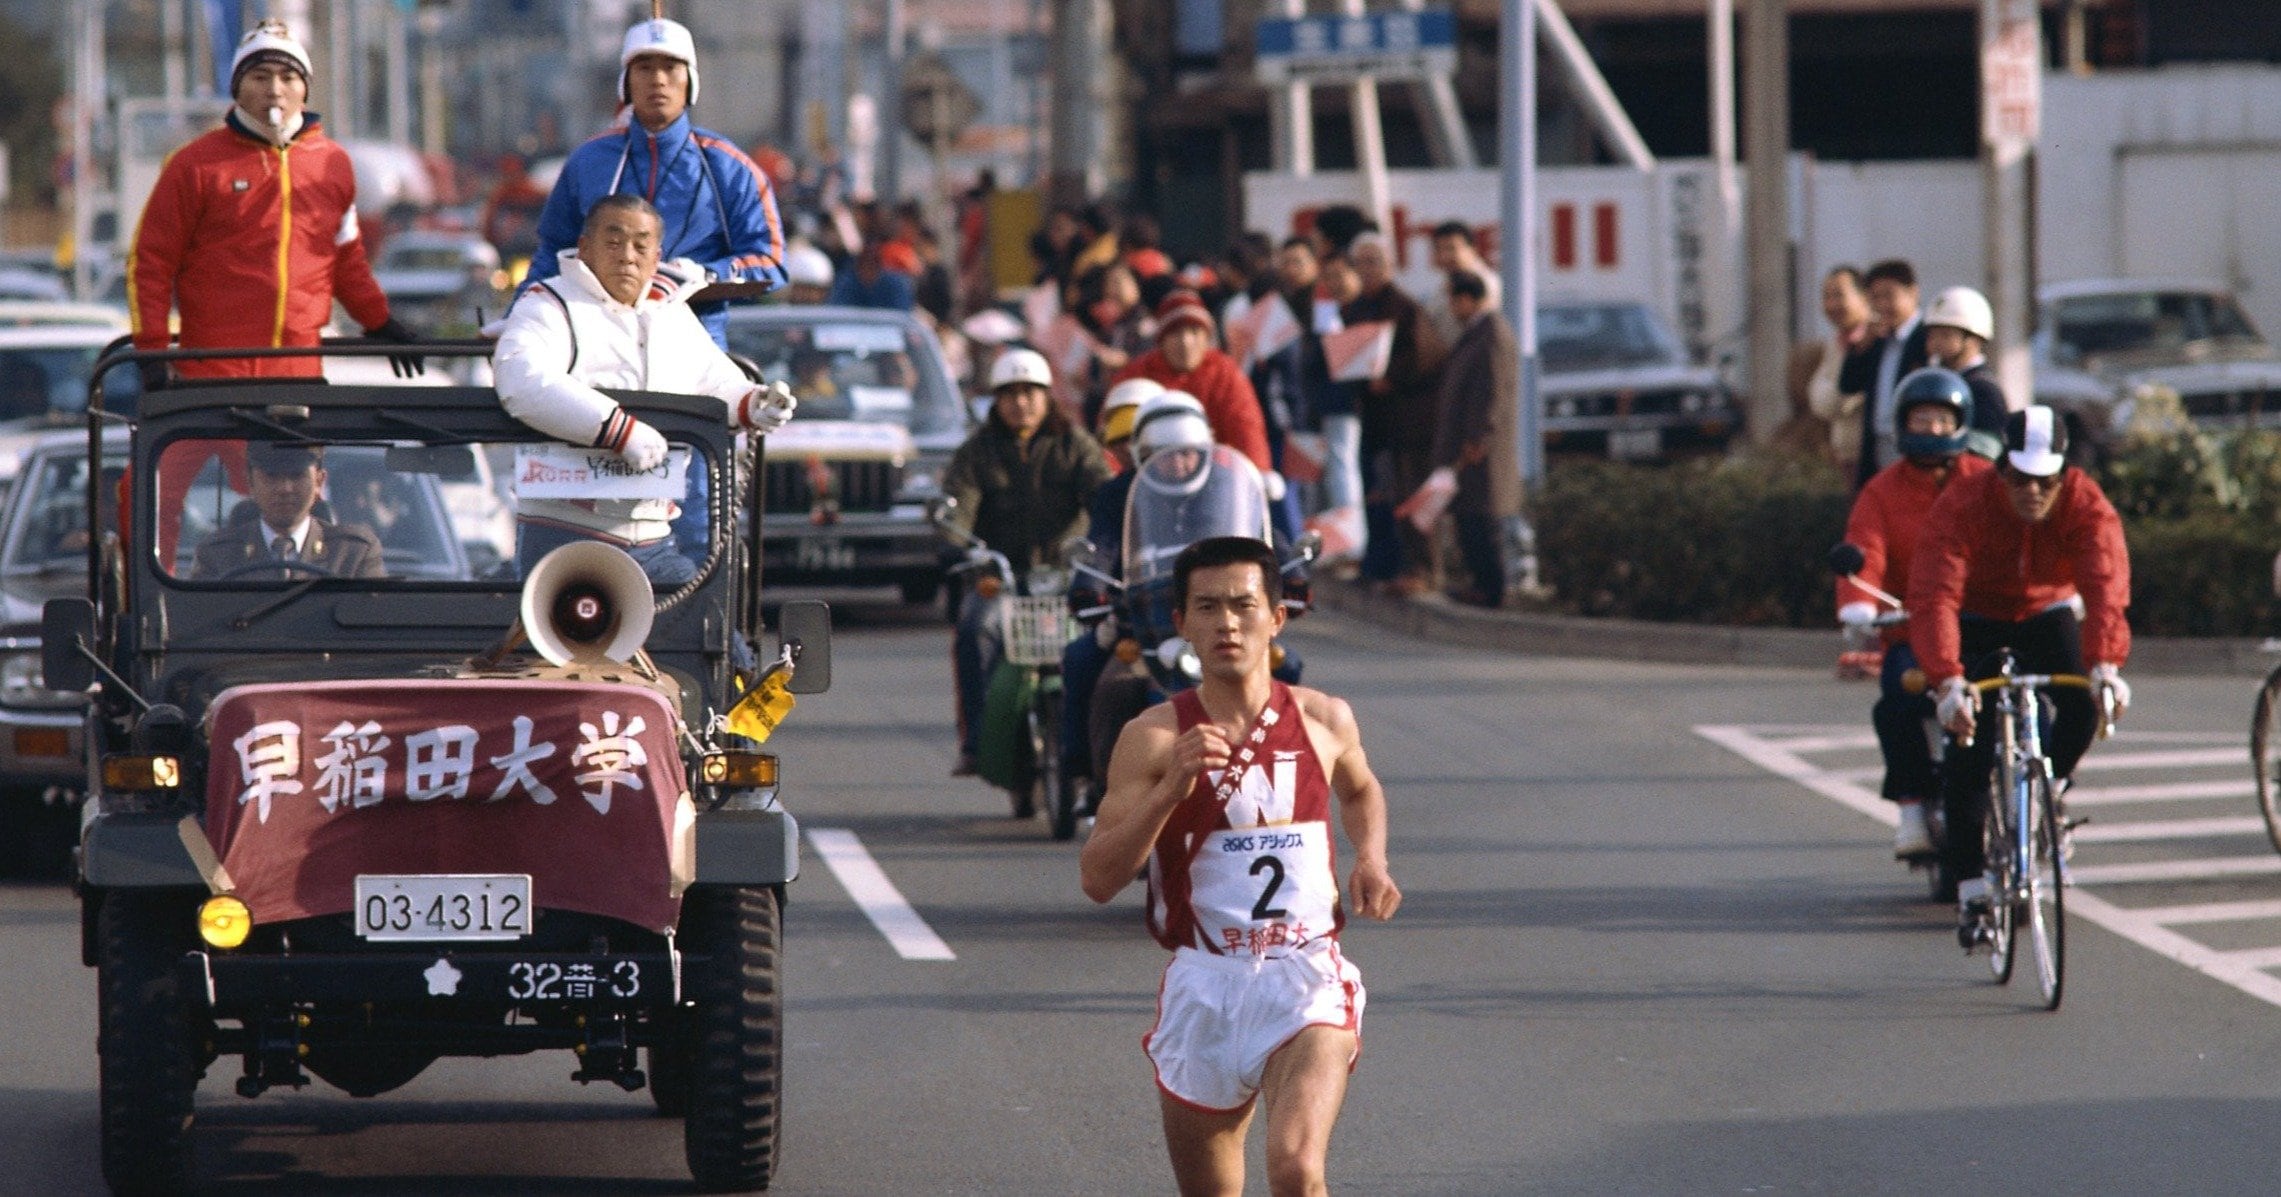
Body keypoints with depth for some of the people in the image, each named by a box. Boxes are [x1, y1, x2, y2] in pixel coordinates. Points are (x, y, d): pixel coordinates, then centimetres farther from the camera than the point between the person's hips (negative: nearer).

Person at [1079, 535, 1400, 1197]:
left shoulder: (1325, 720, 4)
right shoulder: (1154, 738, -4)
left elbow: (1361, 791, 28)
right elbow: (1099, 879, -11)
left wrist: (1370, 859, 8)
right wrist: (1170, 789, -23)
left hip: (1306, 981, 0)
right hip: (1201, 986, 0)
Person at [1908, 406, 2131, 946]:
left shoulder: (2087, 506, -27)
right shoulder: (1961, 507, -31)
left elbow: (2106, 587, -40)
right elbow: (1934, 597, -41)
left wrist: (2105, 664, -58)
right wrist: (1947, 681, -57)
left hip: (2047, 614, 1)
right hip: (1978, 622, -1)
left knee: (2083, 706, -27)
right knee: (1967, 756, -15)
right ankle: (1972, 896, -6)